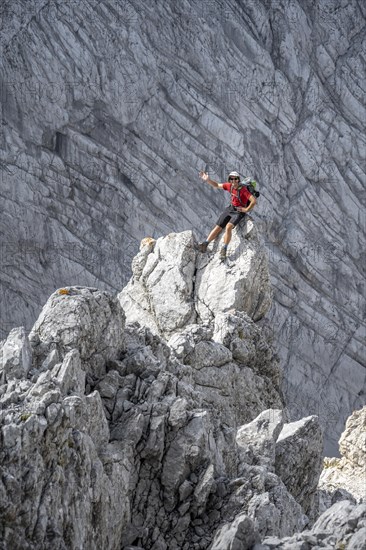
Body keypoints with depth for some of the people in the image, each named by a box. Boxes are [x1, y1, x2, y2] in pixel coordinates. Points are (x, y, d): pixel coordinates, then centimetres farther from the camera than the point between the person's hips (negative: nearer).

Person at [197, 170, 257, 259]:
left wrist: (246, 210, -18)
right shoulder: (229, 186, -3)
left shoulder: (243, 190, -23)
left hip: (239, 212, -7)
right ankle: (205, 244, 1)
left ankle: (224, 249, -23)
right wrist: (207, 180, -4)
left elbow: (254, 200, -29)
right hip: (230, 209, 7)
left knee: (228, 227, -28)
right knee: (218, 227, 0)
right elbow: (217, 185, 10)